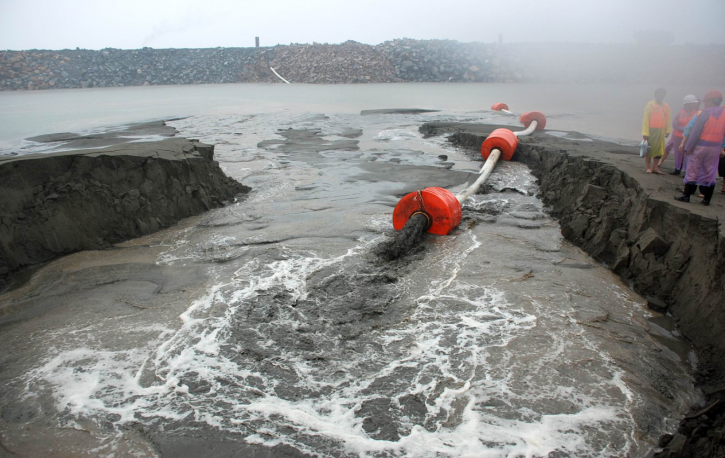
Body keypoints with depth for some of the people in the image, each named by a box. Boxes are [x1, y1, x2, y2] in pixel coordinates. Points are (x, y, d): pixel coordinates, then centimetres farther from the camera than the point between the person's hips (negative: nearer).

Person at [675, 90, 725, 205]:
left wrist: (688, 147, -11)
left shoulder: (705, 113, -10)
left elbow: (695, 132, -14)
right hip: (715, 148, 4)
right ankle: (707, 199, 13)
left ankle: (686, 195, 4)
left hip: (700, 147, -4)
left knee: (692, 172, 3)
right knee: (710, 174, 9)